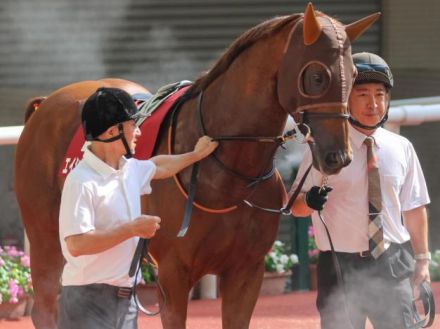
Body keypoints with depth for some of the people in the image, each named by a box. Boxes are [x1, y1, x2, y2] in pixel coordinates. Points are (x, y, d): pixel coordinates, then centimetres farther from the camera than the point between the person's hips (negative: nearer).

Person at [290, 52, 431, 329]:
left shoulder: (401, 148, 4)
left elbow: (414, 208, 10)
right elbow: (296, 205, -5)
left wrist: (422, 259, 7)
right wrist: (309, 201, -27)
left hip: (393, 265, 2)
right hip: (341, 263, -2)